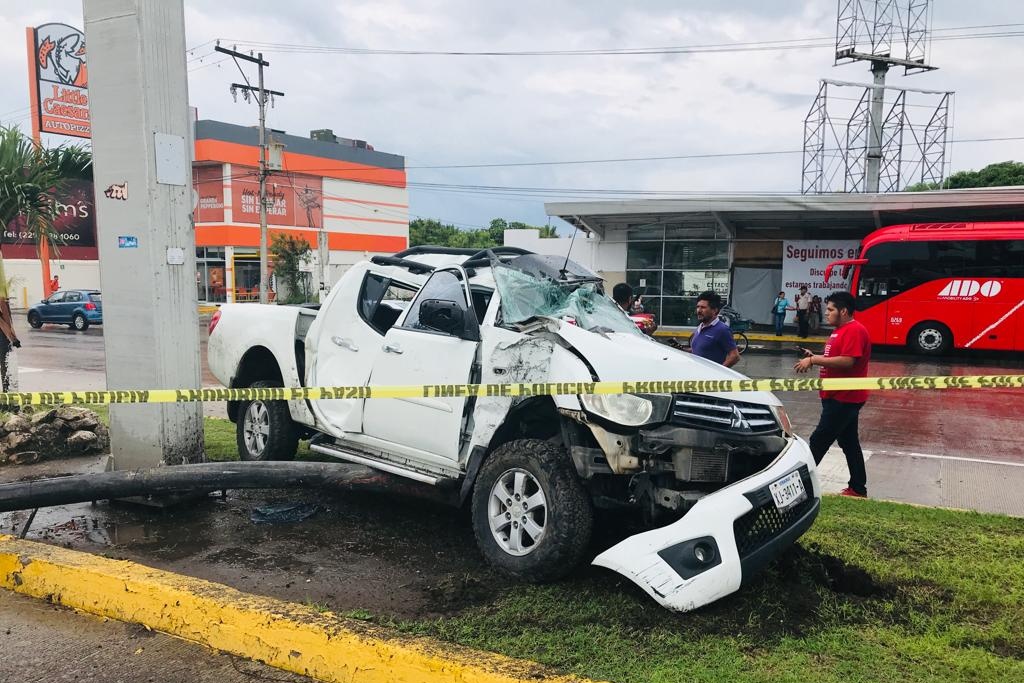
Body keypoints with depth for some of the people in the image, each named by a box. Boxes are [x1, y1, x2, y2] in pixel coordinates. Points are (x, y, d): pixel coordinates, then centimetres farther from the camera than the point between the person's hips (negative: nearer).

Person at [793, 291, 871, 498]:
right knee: (849, 442, 14)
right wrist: (814, 358, 4)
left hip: (844, 399, -11)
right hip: (839, 397, 11)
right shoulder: (841, 330, 16)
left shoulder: (854, 330, -17)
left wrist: (814, 360, -23)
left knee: (819, 441, -7)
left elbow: (847, 362, -27)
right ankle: (858, 489, 21)